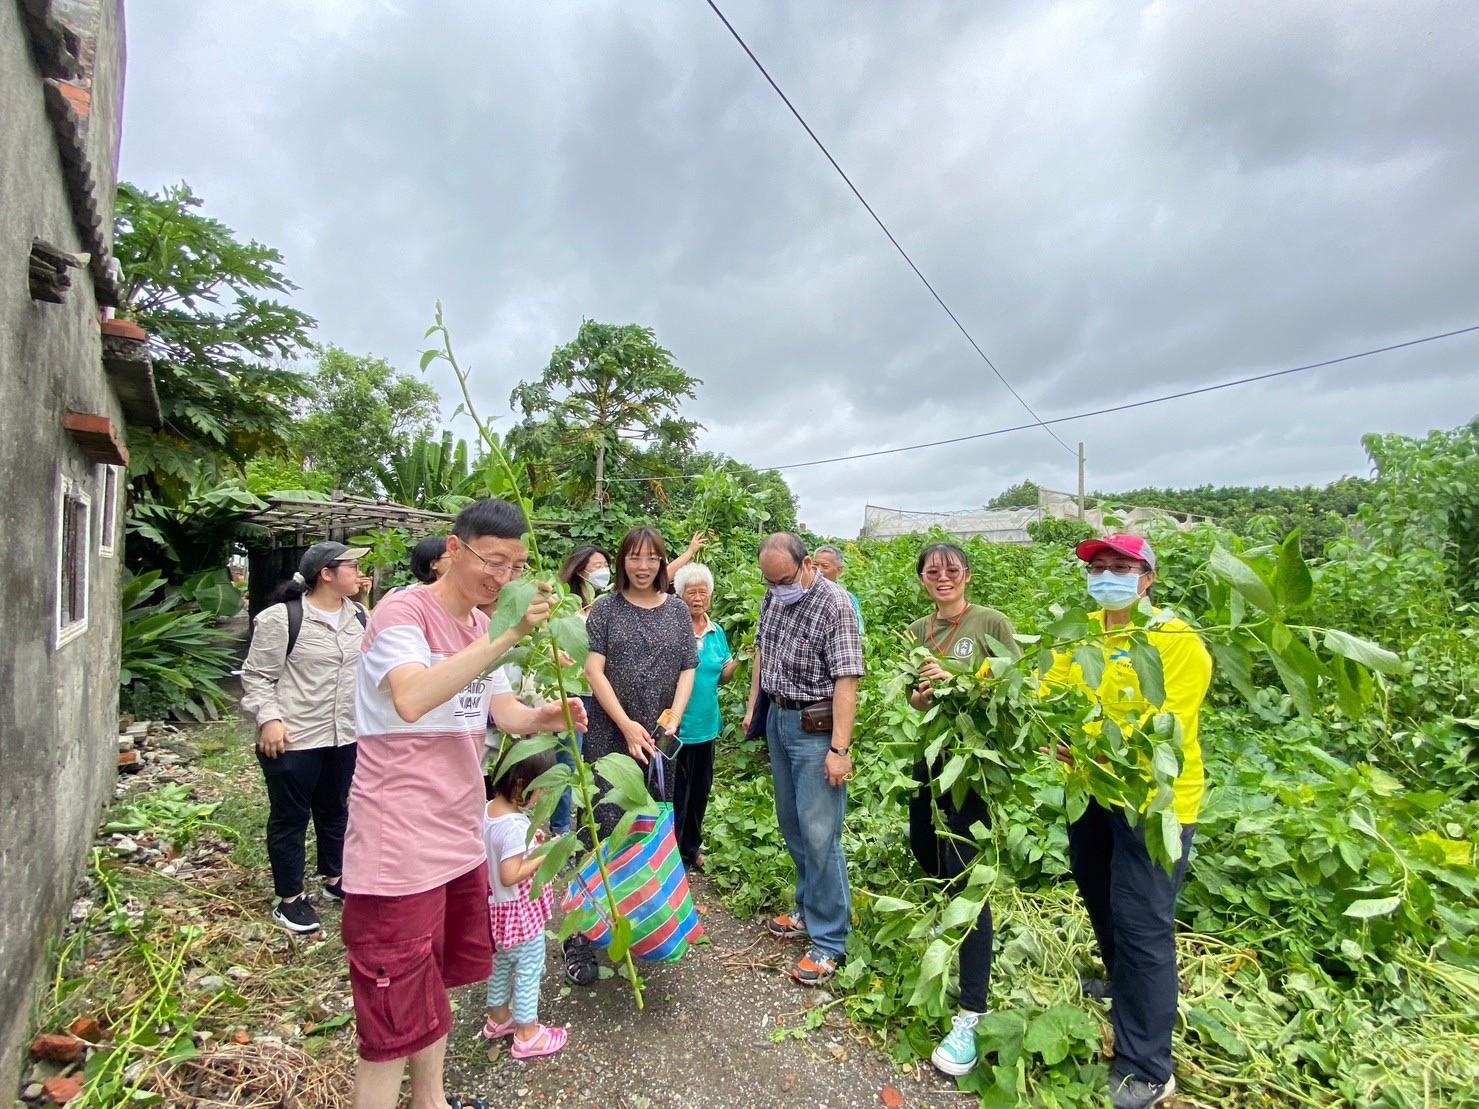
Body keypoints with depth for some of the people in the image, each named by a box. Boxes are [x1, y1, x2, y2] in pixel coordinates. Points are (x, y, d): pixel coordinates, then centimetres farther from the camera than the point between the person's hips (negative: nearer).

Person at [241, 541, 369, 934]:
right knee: (290, 816, 9)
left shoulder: (358, 617, 6)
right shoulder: (281, 619, -14)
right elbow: (257, 676, -9)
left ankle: (333, 878, 38)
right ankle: (289, 898, 23)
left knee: (335, 809, 20)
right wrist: (269, 718, -19)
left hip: (345, 736, 6)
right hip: (294, 739, -6)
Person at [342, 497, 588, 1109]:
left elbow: (502, 711, 11)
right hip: (399, 847, -8)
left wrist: (542, 718, -10)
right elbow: (412, 700, -35)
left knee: (436, 983, 24)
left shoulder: (483, 625, 9)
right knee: (396, 1024, 3)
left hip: (458, 840, 9)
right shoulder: (403, 610, -17)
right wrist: (509, 636, -40)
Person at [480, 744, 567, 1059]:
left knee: (502, 965, 26)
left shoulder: (488, 811, -5)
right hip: (521, 911, -9)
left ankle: (498, 1018, 45)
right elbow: (511, 876, -31)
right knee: (529, 971, 10)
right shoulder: (515, 827, -32)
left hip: (498, 908, 9)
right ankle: (527, 1036, 25)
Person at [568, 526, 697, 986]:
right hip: (610, 737, -3)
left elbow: (688, 669, 6)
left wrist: (673, 720, -8)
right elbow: (594, 671, -6)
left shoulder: (677, 610, 7)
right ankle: (579, 939, 9)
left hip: (659, 741, 3)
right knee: (604, 831, -3)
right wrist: (627, 725, -13)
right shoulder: (605, 609, -1)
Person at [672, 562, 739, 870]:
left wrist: (737, 660, -8)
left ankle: (692, 847, 37)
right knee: (676, 793, 5)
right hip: (676, 726, -6)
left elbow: (721, 676, 10)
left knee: (700, 790, 18)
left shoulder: (717, 632, 6)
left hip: (706, 725, 6)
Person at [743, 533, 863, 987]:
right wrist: (752, 706, 15)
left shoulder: (835, 605, -19)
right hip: (778, 719, 8)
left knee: (819, 834, -3)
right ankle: (809, 910, 35)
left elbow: (846, 680, -22)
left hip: (815, 728, -7)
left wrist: (839, 749, -25)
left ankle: (829, 940, 12)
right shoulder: (774, 597, 4)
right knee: (791, 825, 17)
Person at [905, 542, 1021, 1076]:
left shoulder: (992, 622, -10)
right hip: (929, 753, 7)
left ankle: (971, 1014, 2)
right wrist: (922, 694, -10)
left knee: (965, 875, -8)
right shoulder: (917, 630, 6)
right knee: (923, 848, 22)